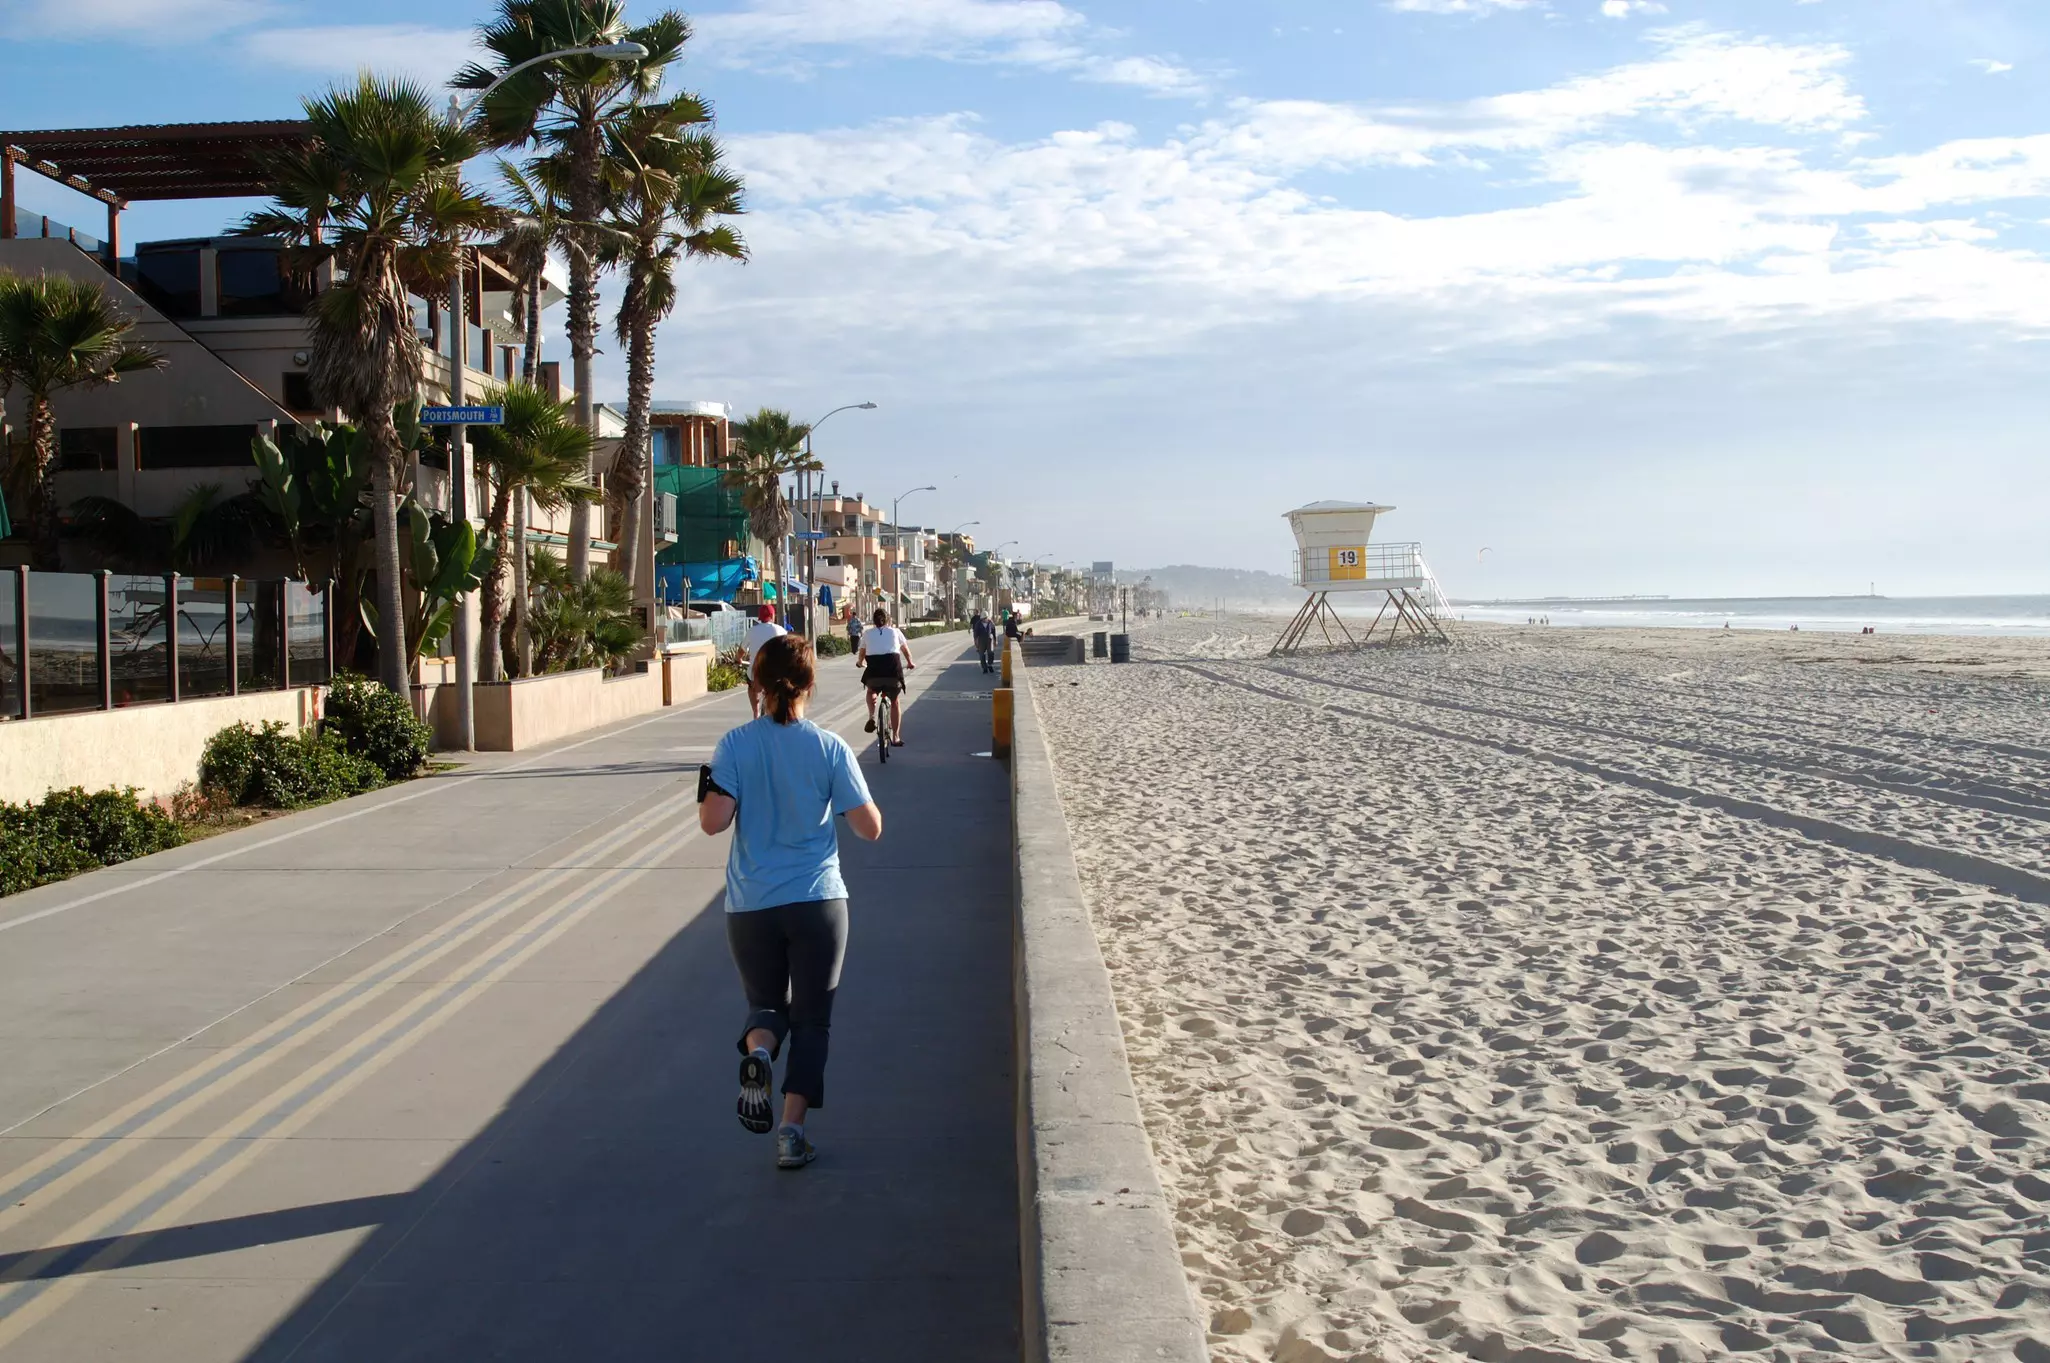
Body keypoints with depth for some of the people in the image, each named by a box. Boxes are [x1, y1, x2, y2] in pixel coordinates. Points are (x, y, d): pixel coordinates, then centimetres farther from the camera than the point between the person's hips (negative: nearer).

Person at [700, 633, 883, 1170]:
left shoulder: (735, 745, -5)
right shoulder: (830, 747, -6)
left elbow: (713, 821, -13)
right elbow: (870, 828, -5)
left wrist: (707, 792, 8)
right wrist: (862, 803, 15)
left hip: (751, 906, 1)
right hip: (818, 902, -1)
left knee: (766, 1003, 20)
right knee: (811, 1019, 12)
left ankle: (757, 1049, -13)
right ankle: (792, 1130, 5)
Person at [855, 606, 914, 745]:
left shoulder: (867, 633, 16)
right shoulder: (895, 631, 17)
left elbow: (862, 651, 25)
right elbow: (905, 648, 31)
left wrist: (860, 662, 48)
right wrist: (910, 662, 50)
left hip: (873, 666, 0)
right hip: (893, 666, 0)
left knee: (871, 691, 32)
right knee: (895, 702, 16)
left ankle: (872, 717, 6)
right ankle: (896, 737, 12)